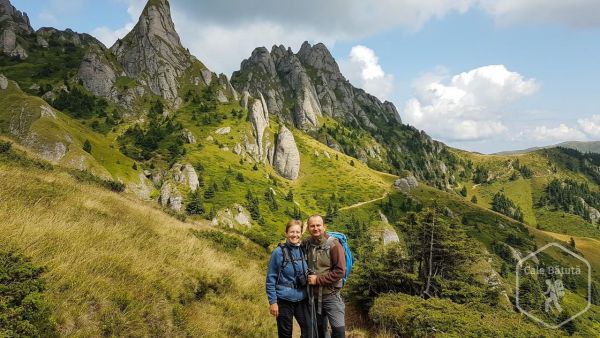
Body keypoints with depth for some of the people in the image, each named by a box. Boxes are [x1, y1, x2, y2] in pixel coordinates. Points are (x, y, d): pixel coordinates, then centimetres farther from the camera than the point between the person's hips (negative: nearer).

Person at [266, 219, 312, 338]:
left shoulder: (303, 251, 2)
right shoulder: (278, 252, -12)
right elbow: (271, 279, -9)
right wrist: (272, 302, -11)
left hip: (302, 300, 4)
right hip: (284, 301, -4)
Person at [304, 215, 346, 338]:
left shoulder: (333, 244, -14)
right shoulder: (306, 244, -1)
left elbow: (340, 271, -18)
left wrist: (318, 280, -19)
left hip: (330, 295, -4)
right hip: (313, 295, 4)